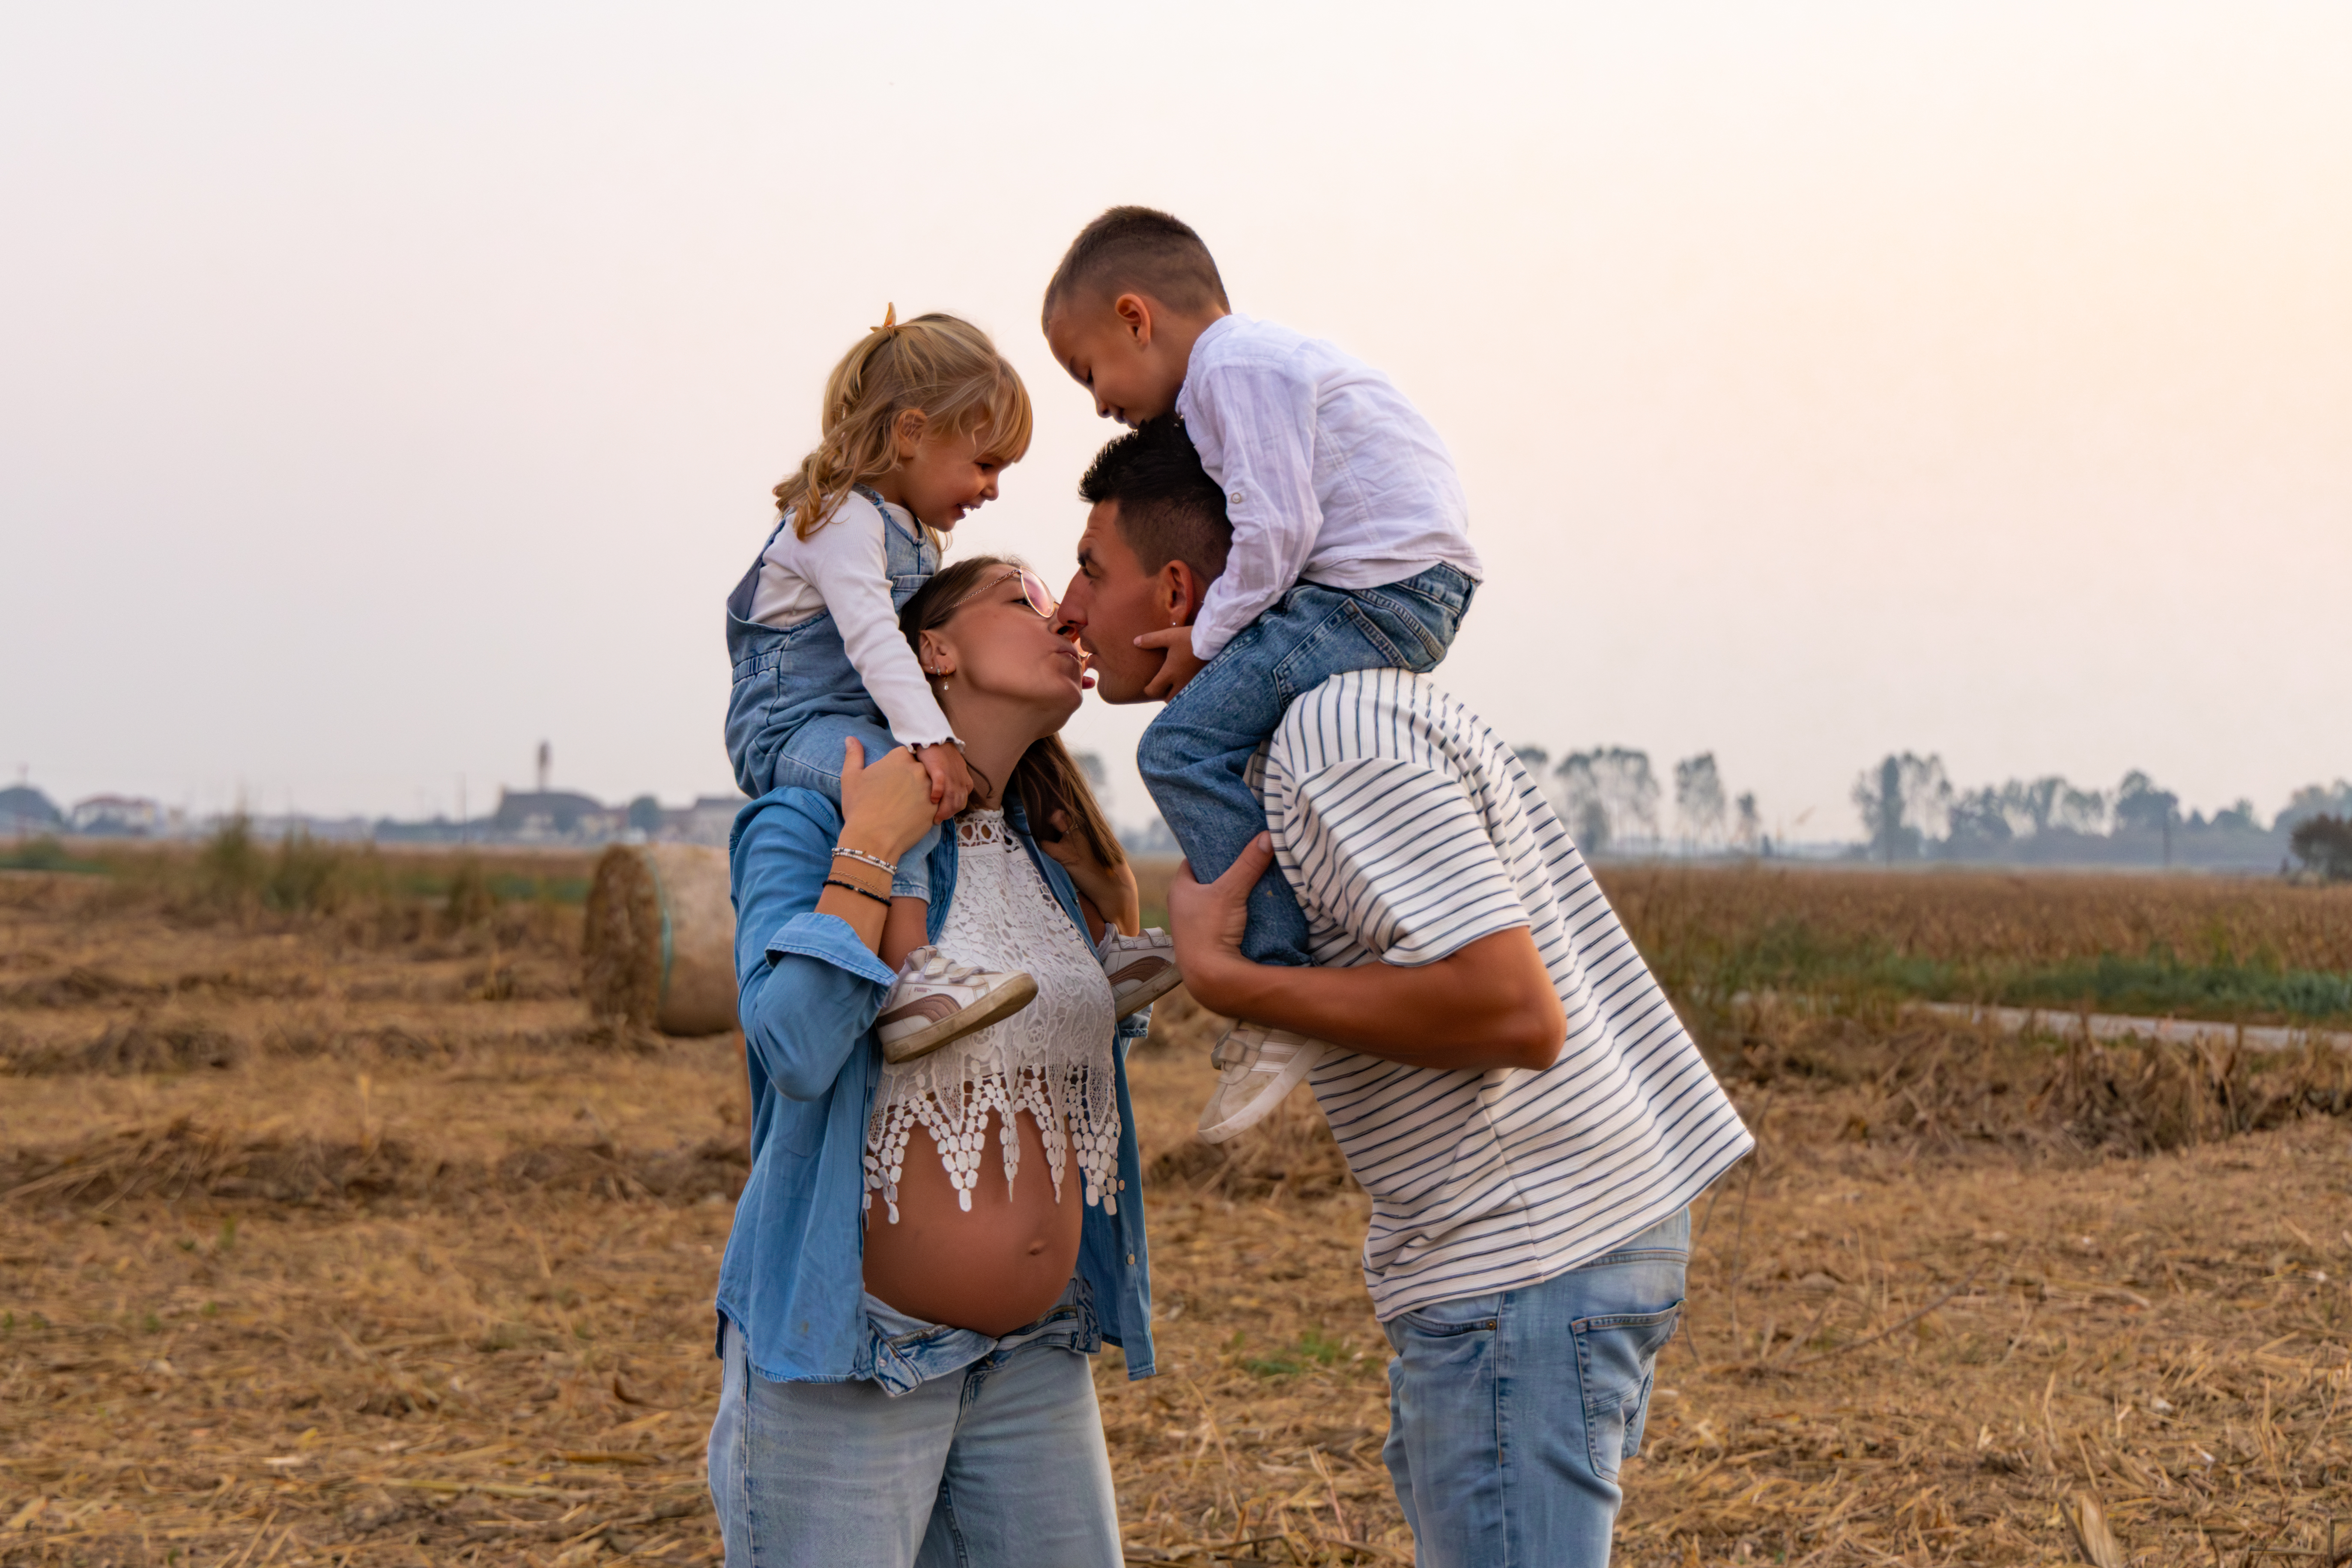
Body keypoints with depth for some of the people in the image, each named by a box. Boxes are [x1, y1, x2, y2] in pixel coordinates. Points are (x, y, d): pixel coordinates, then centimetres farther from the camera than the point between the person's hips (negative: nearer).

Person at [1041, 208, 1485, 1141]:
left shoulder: (1235, 366, -8)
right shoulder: (1259, 361, 25)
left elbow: (1275, 528, -17)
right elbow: (1271, 526, 23)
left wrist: (1207, 639, -6)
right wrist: (1206, 634, 14)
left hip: (1377, 588, -11)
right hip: (1407, 590, 11)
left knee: (1186, 747, -17)